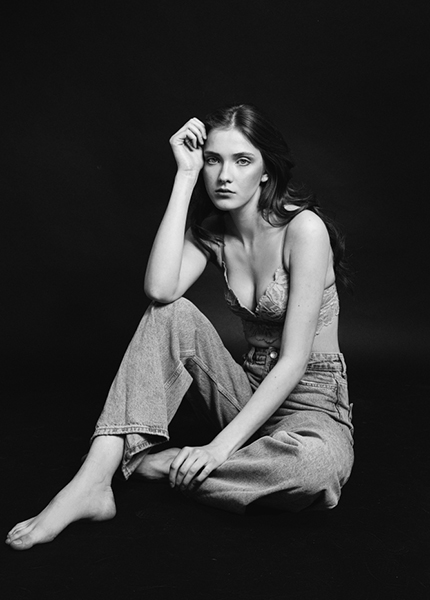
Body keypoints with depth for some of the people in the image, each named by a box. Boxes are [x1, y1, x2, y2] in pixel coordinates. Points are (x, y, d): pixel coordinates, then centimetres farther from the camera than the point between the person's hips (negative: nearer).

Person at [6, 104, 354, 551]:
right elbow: (159, 289, -21)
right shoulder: (212, 232, 2)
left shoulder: (303, 228, -16)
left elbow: (294, 360, -21)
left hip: (312, 402, -4)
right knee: (172, 315, -20)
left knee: (316, 463, -40)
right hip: (251, 392, 4)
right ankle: (90, 483, -25)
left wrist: (222, 445, -27)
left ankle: (160, 466, -19)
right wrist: (185, 177, -16)